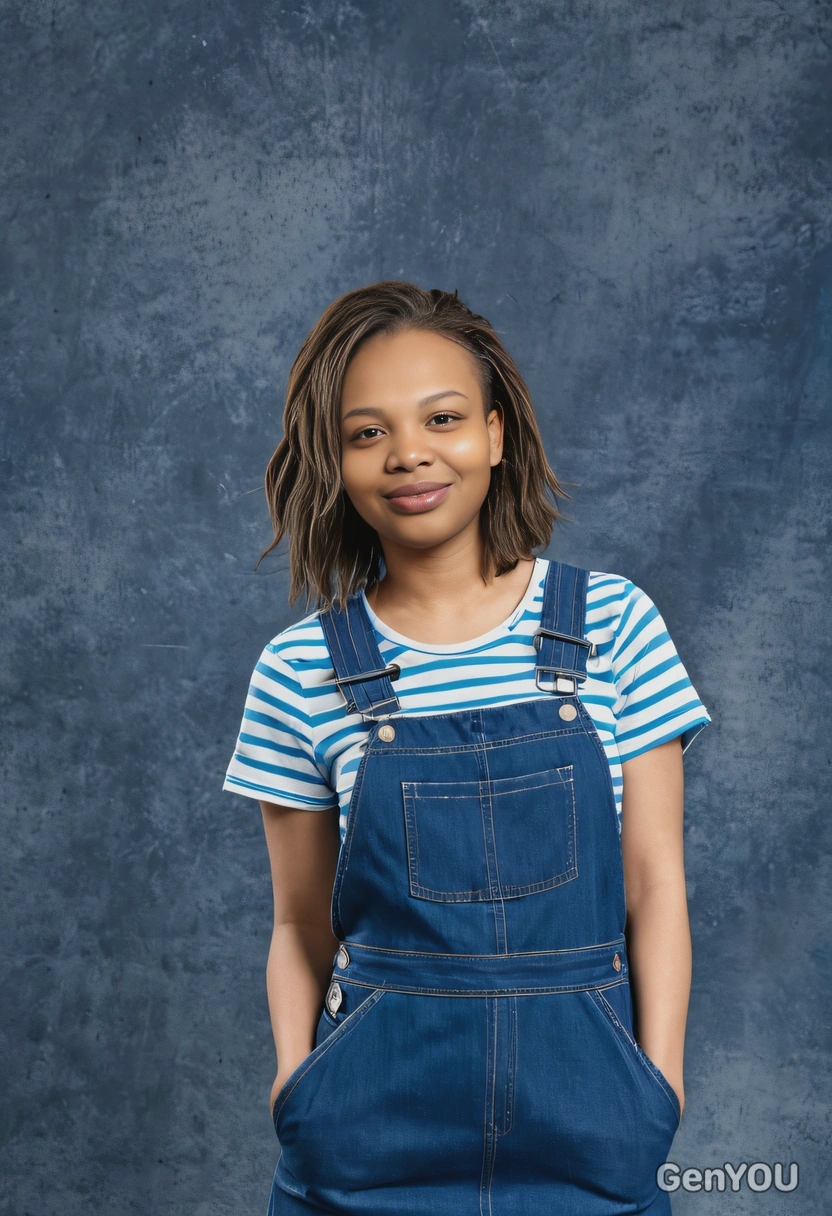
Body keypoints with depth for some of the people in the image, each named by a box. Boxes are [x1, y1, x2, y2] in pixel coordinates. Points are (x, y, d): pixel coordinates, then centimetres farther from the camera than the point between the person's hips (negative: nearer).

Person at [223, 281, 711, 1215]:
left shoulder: (613, 623, -3)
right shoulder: (299, 672, -3)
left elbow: (654, 884, -2)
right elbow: (302, 929, 3)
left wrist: (659, 1095, -6)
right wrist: (296, 1088, -7)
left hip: (583, 1115, 0)